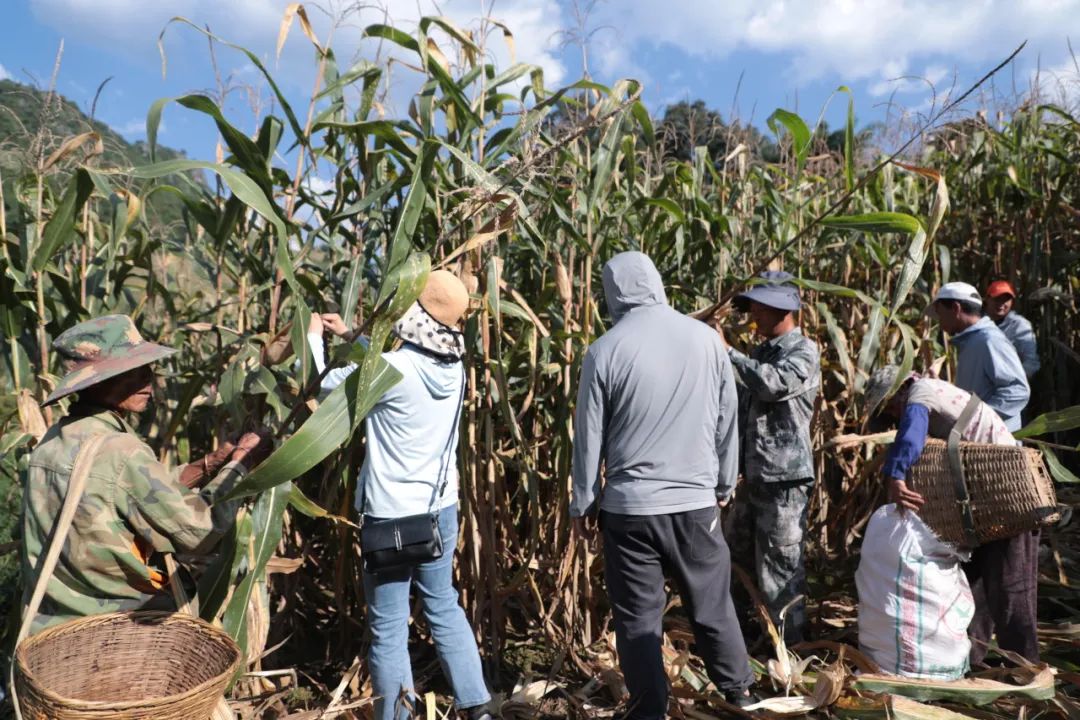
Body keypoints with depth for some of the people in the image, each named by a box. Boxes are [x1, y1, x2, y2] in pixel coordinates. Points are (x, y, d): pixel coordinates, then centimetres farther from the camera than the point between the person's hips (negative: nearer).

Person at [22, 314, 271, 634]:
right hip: (113, 623, -8)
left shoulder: (55, 439, 2)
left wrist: (209, 465, 3)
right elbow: (197, 533, -18)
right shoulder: (121, 451, -23)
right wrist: (239, 465, -9)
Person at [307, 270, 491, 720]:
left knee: (388, 628, 7)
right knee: (445, 608, 22)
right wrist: (350, 335, 24)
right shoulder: (453, 368, 0)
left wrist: (313, 336, 12)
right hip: (441, 510, 7)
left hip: (393, 517, -7)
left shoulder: (391, 371, -21)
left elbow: (319, 385, -5)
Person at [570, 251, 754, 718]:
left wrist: (582, 505, 8)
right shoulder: (706, 338, -3)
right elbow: (727, 421, 6)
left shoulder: (606, 350, -10)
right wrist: (724, 484, 20)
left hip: (627, 507, -2)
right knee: (713, 605, 20)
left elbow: (589, 438, -4)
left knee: (637, 616, 11)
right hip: (696, 502, 3)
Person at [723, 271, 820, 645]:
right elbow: (742, 404, 22)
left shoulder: (804, 351, -9)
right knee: (742, 555, 19)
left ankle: (790, 642, 13)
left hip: (784, 476, -9)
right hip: (753, 473, 9)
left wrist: (727, 351, -21)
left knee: (780, 564, -1)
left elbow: (773, 384, -28)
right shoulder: (761, 352, 15)